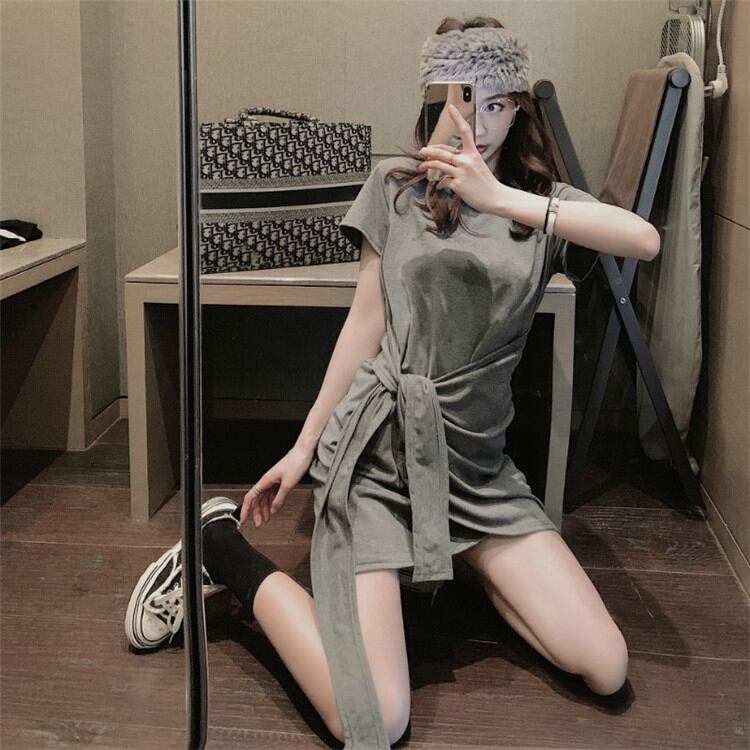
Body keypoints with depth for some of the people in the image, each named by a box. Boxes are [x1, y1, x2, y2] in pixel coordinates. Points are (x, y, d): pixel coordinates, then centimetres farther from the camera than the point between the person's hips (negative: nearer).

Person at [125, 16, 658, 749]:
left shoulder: (544, 200, 6)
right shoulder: (395, 182, 4)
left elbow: (644, 240, -15)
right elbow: (366, 320, 5)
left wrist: (501, 198, -24)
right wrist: (305, 445, 6)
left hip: (478, 462, 4)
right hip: (379, 452, -3)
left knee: (606, 671, -4)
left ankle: (461, 561, 20)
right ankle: (223, 550, 7)